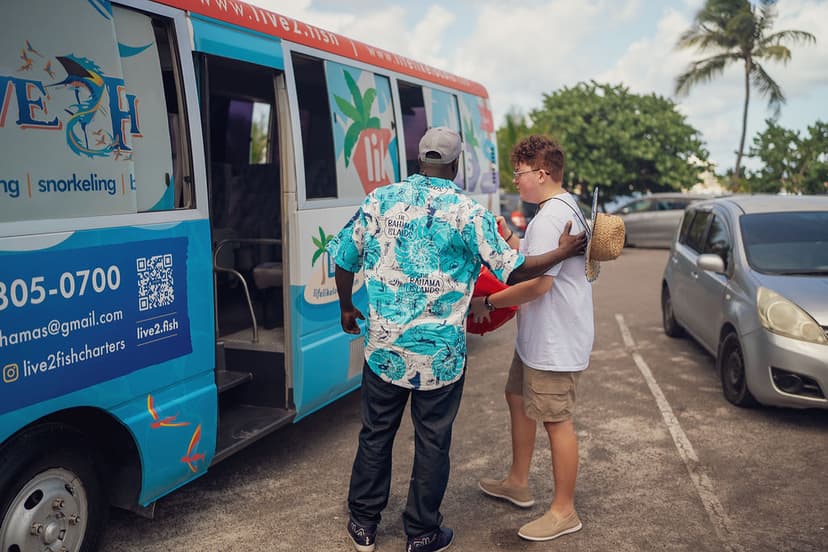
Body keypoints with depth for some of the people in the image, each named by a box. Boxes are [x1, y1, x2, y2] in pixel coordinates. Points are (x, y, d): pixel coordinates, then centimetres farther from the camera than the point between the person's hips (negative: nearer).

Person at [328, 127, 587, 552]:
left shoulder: (380, 200, 1)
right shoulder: (468, 212, -9)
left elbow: (344, 258, 7)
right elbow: (514, 272, -8)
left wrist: (346, 308, 22)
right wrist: (563, 252, 7)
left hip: (384, 344, 3)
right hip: (441, 352, -3)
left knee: (376, 434, 16)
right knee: (432, 441, 12)